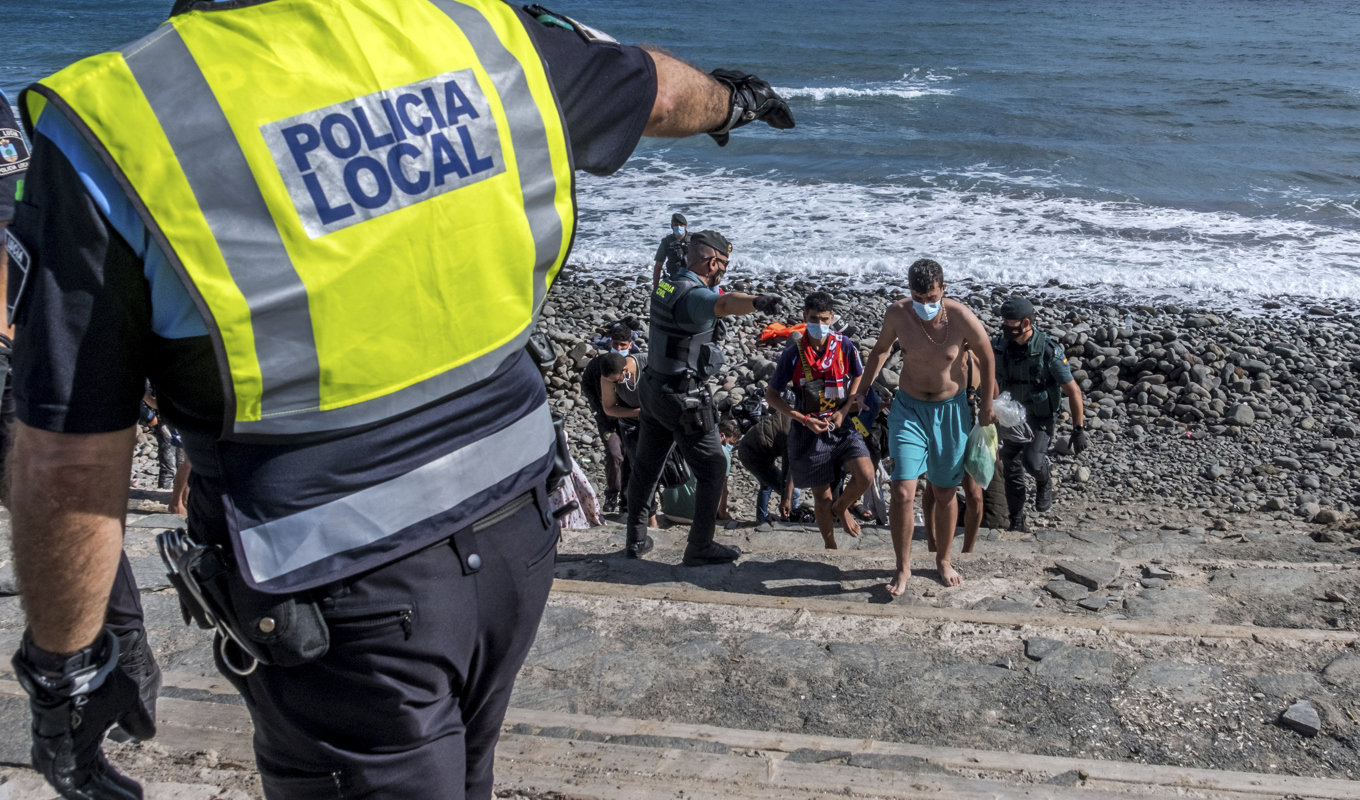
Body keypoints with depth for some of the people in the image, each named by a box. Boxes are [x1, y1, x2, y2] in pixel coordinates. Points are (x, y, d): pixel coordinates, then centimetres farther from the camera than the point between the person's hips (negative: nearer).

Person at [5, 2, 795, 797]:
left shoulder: (111, 121, -18)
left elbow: (71, 463, -15)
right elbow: (660, 88, 15)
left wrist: (65, 668, 0)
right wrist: (731, 97, 38)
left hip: (341, 605, -5)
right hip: (515, 541, 6)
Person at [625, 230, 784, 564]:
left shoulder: (666, 284, 7)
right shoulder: (693, 295, -23)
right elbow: (724, 303, -48)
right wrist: (756, 302, -67)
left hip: (653, 387, 9)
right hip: (682, 399, -9)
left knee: (646, 467, 18)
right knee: (712, 469, 4)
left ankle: (636, 539, 30)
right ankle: (700, 547, 11)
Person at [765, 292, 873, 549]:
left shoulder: (844, 345, -5)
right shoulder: (793, 354, -11)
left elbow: (858, 377, 10)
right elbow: (771, 395, -5)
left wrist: (844, 411, -6)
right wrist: (805, 419, -14)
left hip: (841, 425, 2)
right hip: (809, 431, -2)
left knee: (866, 475, -16)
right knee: (821, 495, 7)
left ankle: (841, 508, 17)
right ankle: (830, 546, 29)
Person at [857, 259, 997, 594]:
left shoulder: (961, 318, -19)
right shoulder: (897, 314, -14)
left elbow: (986, 358, -3)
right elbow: (881, 349, 8)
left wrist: (986, 406, 4)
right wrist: (863, 390, 3)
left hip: (950, 411, 0)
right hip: (908, 408, 1)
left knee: (945, 492, 12)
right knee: (902, 492, -10)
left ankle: (943, 559, 34)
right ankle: (903, 567, 8)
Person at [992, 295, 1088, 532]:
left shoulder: (1049, 351, -25)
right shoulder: (999, 345, -12)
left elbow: (1073, 391, -17)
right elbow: (994, 381, 6)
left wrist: (1078, 430, -15)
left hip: (1042, 417, -4)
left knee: (1032, 461, -23)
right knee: (1011, 468, 4)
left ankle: (1044, 481, 14)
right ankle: (1017, 522, 20)